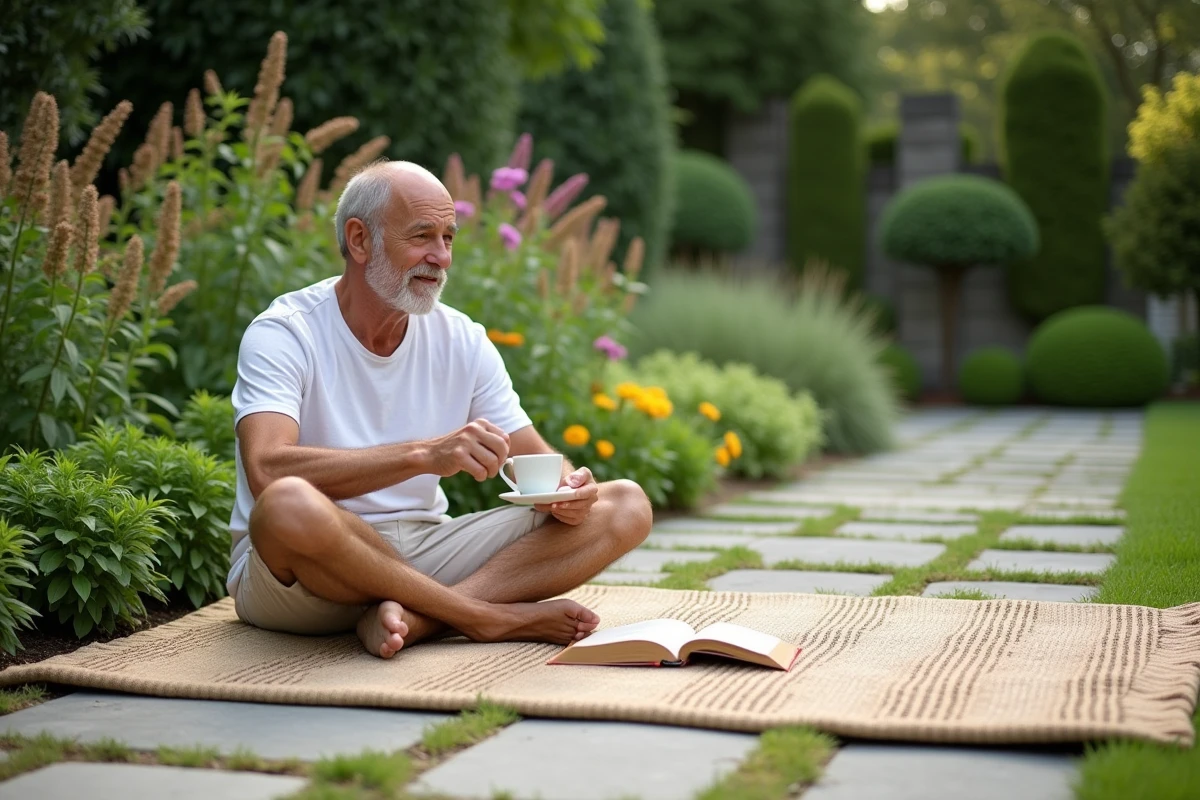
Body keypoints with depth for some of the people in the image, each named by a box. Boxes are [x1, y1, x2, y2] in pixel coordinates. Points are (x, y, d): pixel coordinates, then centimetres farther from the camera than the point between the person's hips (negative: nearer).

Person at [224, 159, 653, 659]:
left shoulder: (462, 340, 5)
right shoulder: (283, 333, -11)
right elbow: (267, 472, -29)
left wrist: (565, 490, -20)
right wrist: (425, 454, -36)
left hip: (423, 551, 6)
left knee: (626, 507, -8)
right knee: (290, 505, -42)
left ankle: (413, 617, -25)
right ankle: (489, 616, -20)